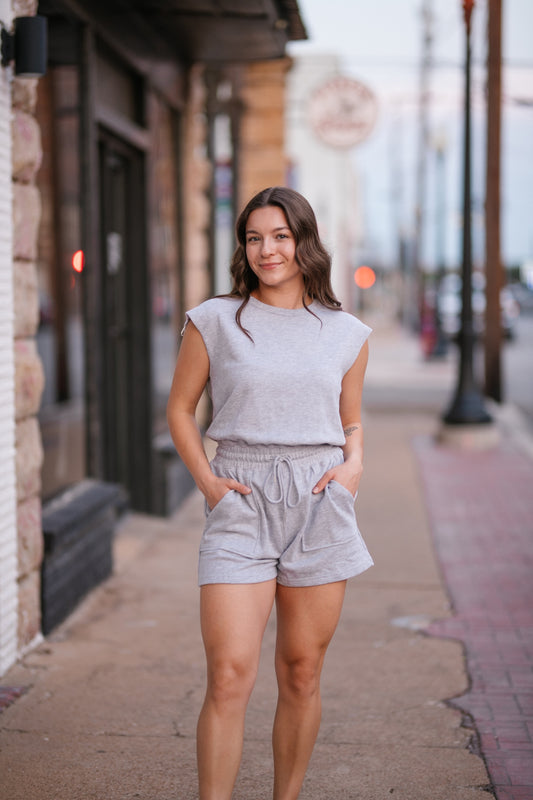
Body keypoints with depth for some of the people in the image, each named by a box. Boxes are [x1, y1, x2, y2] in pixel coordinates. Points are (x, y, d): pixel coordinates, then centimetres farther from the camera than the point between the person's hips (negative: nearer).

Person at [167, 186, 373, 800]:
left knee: (302, 674, 8)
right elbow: (180, 408, 10)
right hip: (240, 505, -2)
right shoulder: (214, 321, 2)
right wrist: (204, 478, -3)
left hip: (319, 506, 2)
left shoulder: (346, 333, 8)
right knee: (229, 675, -12)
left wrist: (354, 464, 0)